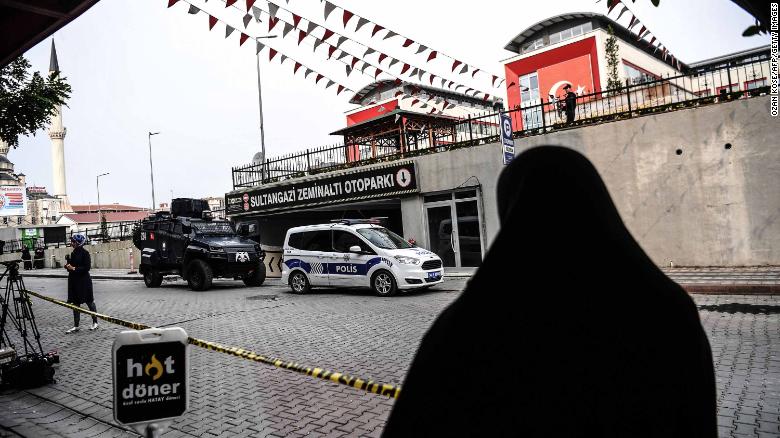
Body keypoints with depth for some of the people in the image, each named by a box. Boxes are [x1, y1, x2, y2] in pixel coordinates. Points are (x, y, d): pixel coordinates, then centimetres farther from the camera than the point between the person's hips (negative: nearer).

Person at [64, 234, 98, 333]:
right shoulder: (73, 253, 10)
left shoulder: (85, 253, -12)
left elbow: (87, 267, -18)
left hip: (84, 281, -8)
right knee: (75, 303, 9)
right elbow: (72, 265, 19)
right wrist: (68, 266, -2)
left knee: (89, 302, 4)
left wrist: (74, 268, -20)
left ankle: (95, 322, 18)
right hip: (74, 281, 8)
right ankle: (76, 326, 15)